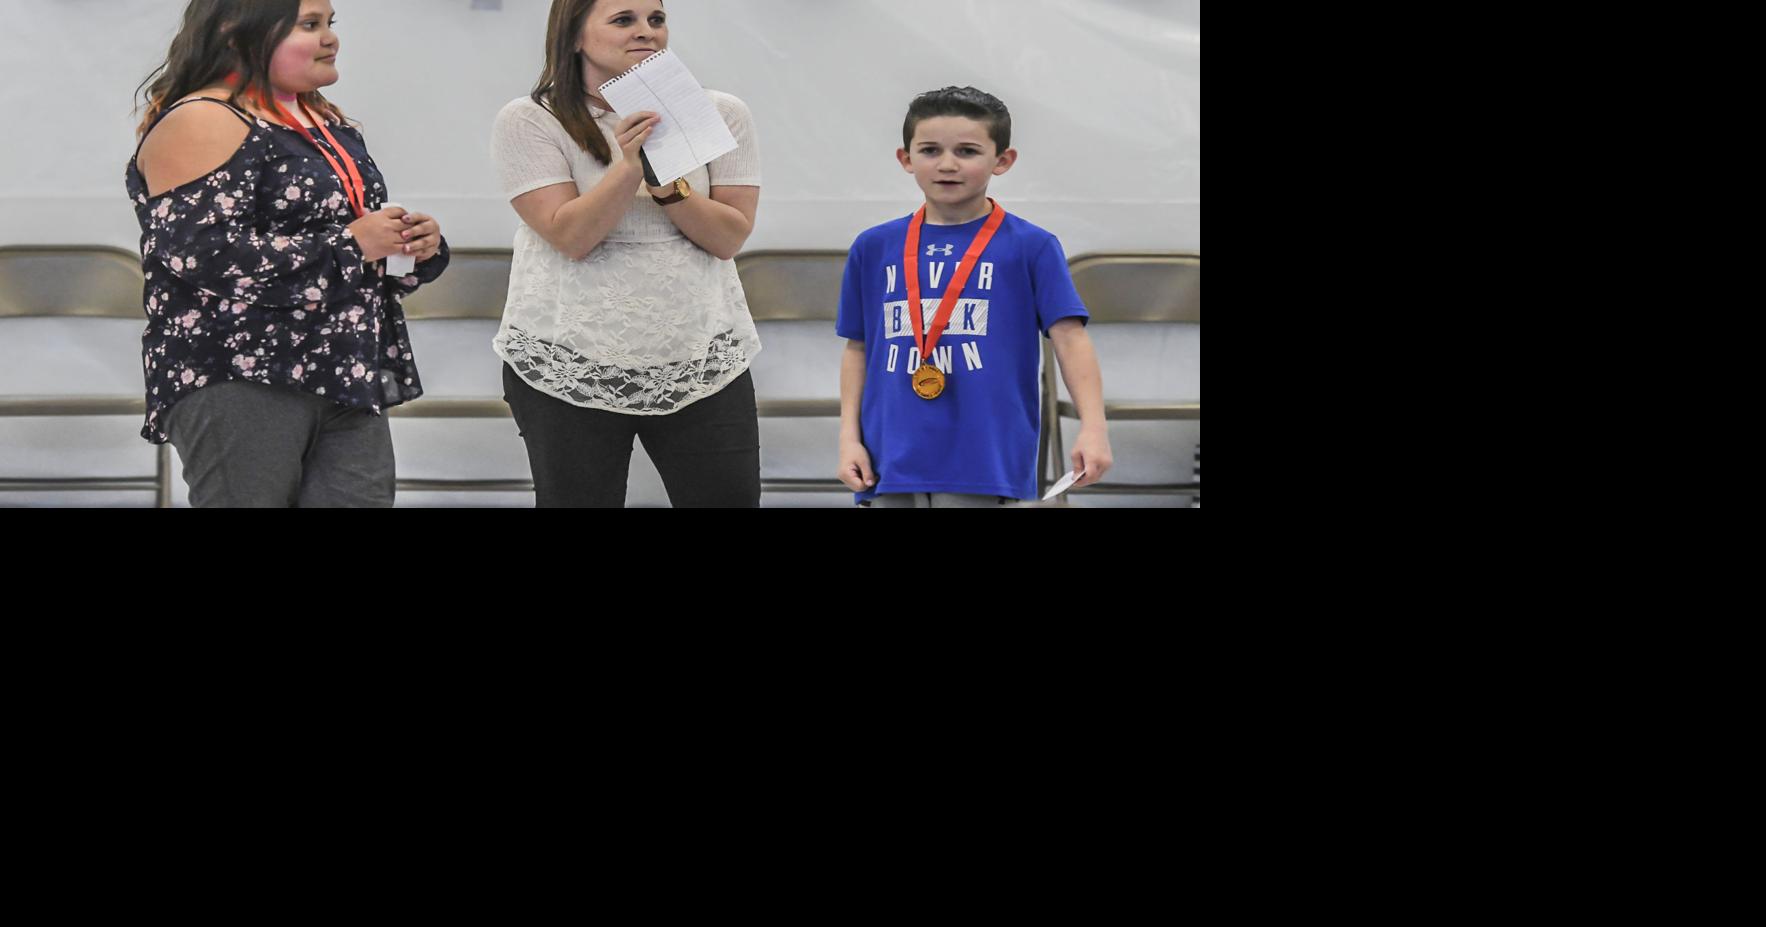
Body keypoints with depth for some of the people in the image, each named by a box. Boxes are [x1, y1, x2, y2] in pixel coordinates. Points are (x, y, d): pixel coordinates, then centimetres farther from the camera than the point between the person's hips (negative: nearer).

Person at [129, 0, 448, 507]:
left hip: (349, 380, 8)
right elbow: (201, 256, -22)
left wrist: (416, 246, 4)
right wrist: (348, 244, -17)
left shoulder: (326, 122, 19)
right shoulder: (201, 124, -9)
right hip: (238, 385, -8)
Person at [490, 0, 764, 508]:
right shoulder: (530, 122, -5)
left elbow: (729, 237, -2)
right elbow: (571, 237, -14)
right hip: (566, 368, -2)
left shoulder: (719, 115, 3)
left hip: (703, 364, 2)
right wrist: (630, 166, -25)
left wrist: (669, 186, -18)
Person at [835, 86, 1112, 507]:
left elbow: (1069, 337, -6)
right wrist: (849, 437, 7)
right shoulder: (873, 248, 10)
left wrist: (1093, 428, -17)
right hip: (891, 464, 4)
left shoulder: (1030, 247, 0)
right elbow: (858, 349, 15)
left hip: (984, 467, -4)